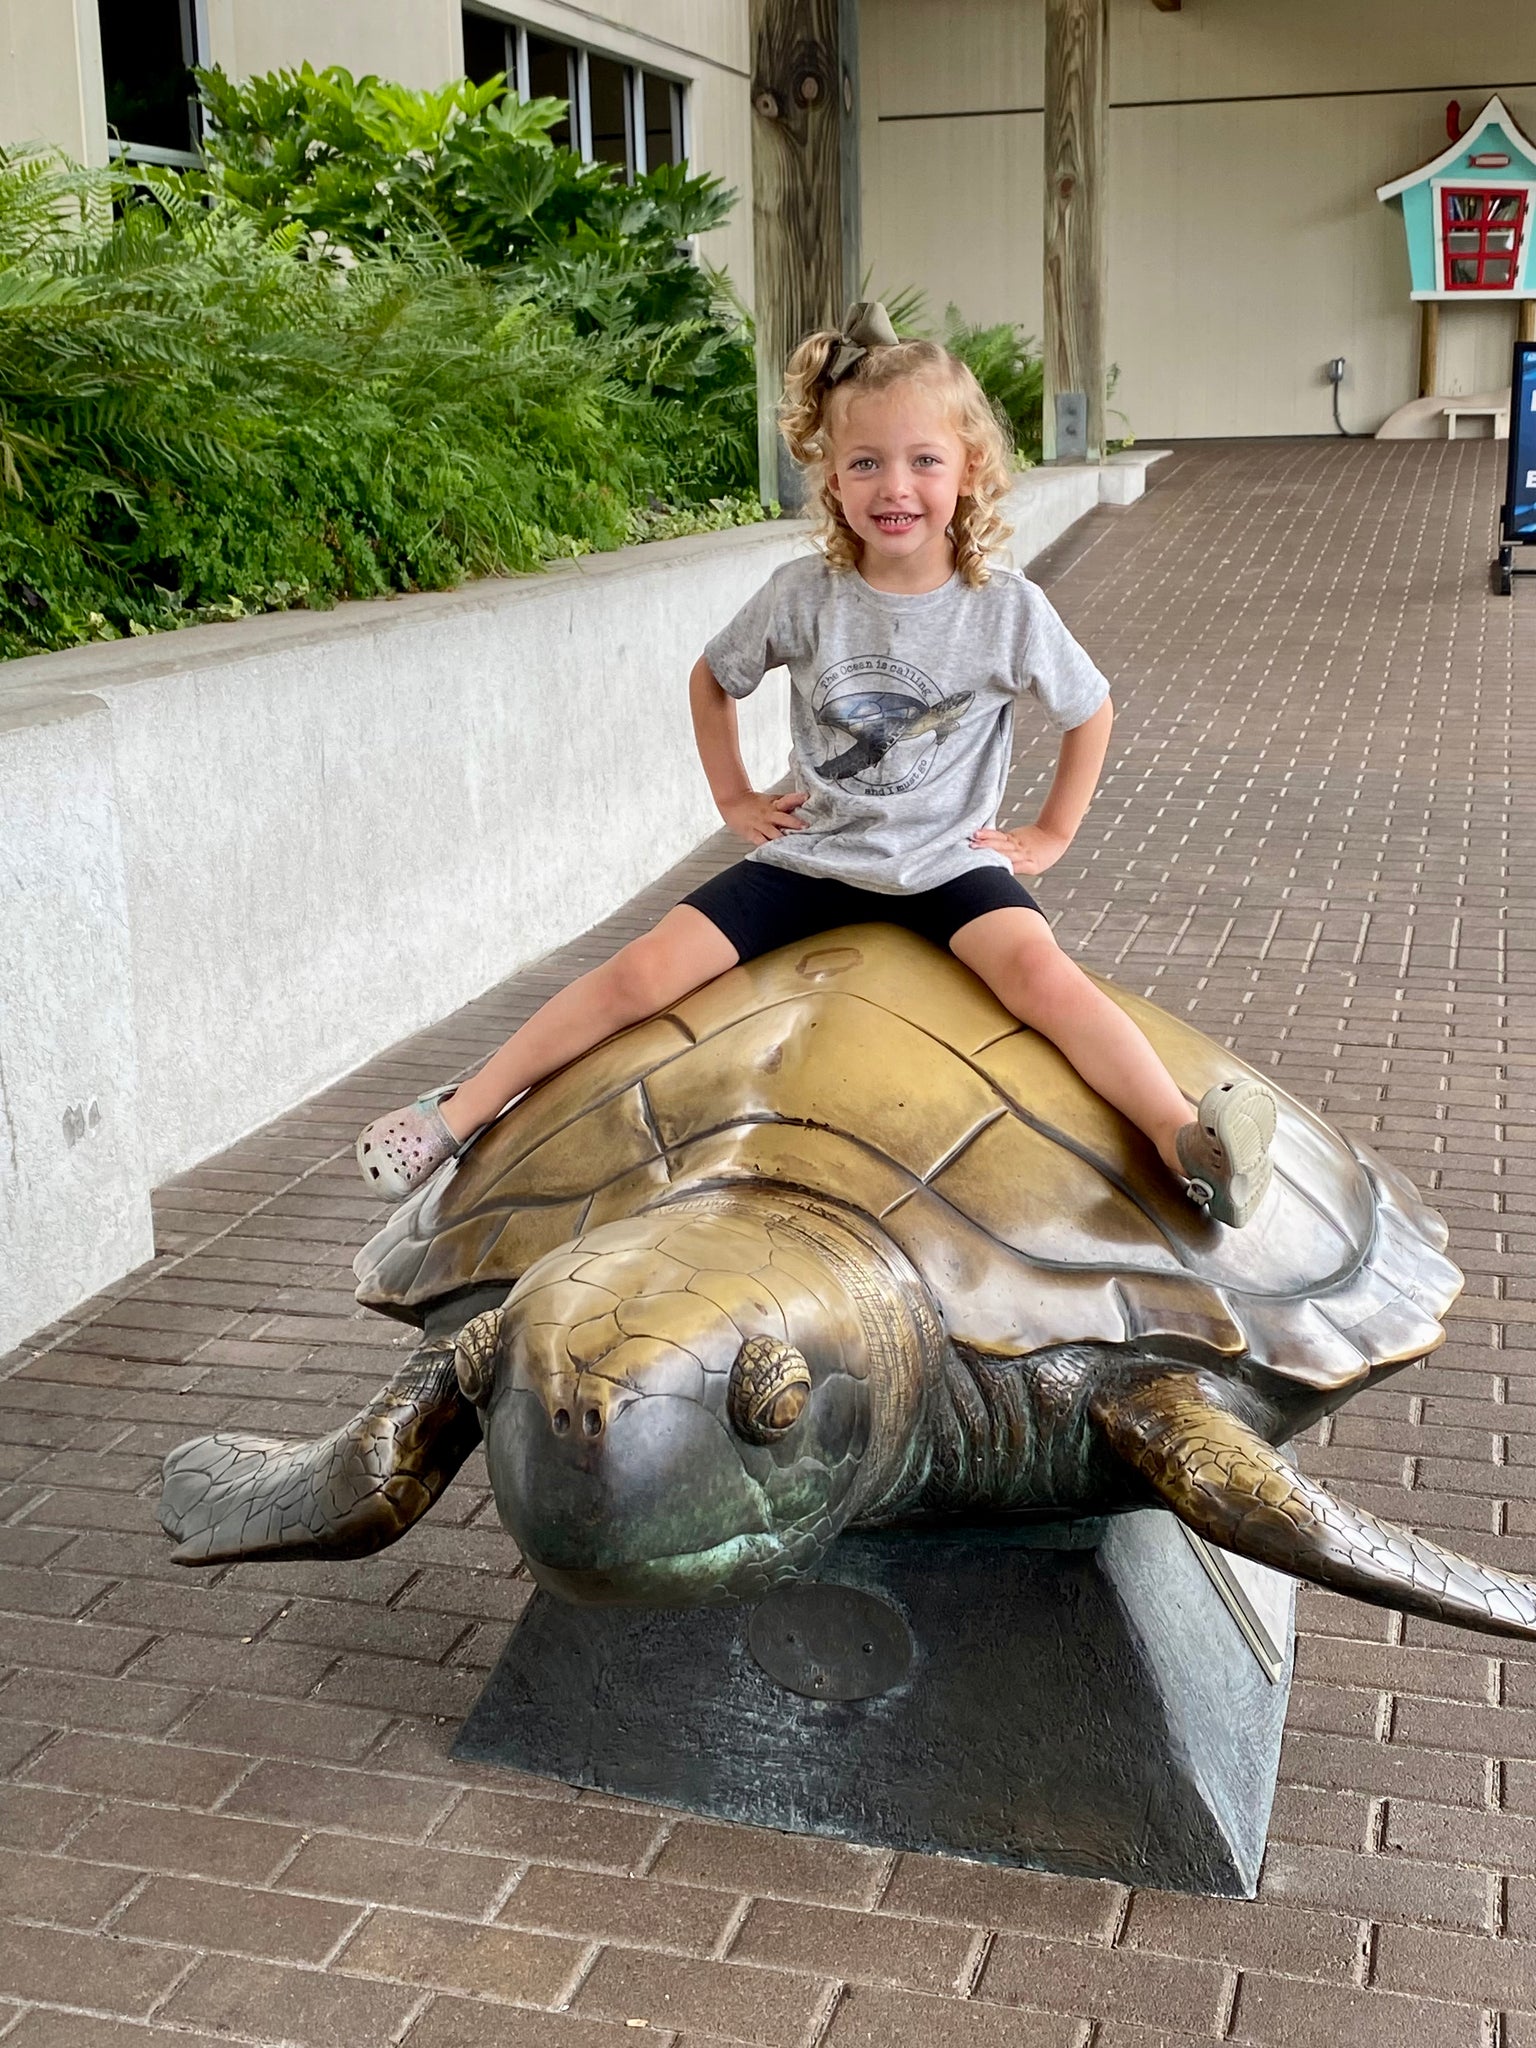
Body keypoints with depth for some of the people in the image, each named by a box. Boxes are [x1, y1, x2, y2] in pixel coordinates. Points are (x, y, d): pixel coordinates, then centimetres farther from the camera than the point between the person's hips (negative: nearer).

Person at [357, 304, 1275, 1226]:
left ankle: (1188, 1140, -37)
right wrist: (735, 797, 10)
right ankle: (460, 1115, -2)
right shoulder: (802, 595, -6)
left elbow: (1091, 710, 8)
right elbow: (713, 678, 14)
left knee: (1042, 973, -32)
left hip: (949, 862, -1)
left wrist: (1052, 833, 5)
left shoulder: (1009, 610, -9)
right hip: (813, 855, 2)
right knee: (645, 971, -11)